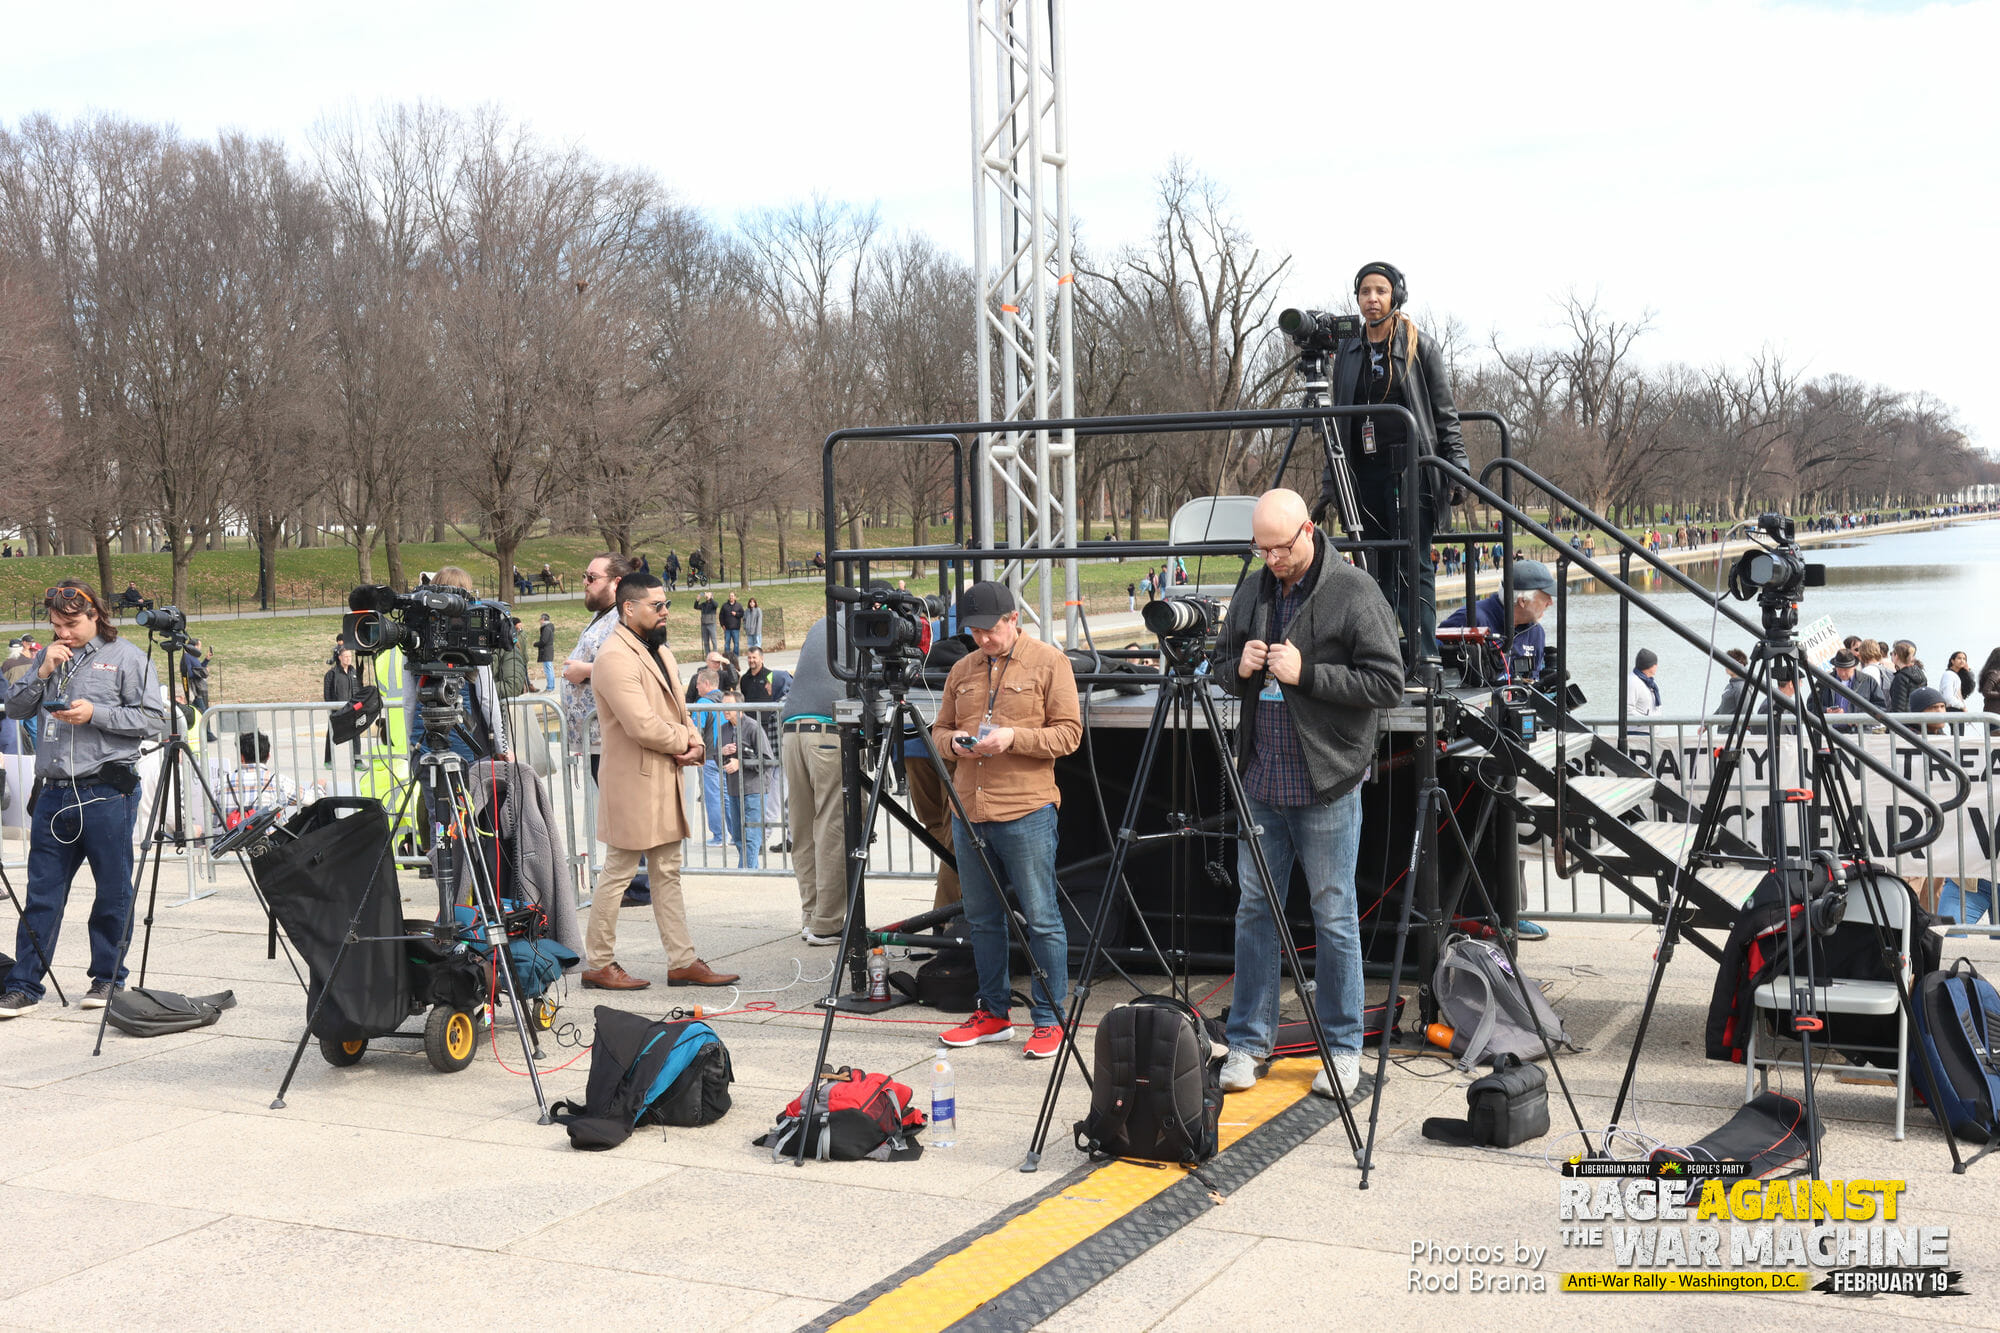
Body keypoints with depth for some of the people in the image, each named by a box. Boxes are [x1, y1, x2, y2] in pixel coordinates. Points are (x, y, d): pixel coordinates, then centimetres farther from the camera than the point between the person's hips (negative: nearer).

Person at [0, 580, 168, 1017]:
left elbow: (156, 720, -6)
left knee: (113, 893, 4)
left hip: (106, 793, -4)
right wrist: (42, 674, -2)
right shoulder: (50, 656, 15)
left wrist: (96, 714, -14)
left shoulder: (126, 657, -1)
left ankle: (108, 978, 17)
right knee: (41, 894, 6)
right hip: (54, 793, 5)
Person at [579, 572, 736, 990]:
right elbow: (643, 727, -25)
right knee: (618, 874, 0)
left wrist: (694, 743, -2)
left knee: (668, 874, 12)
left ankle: (683, 961, 16)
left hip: (666, 781, 10)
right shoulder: (614, 657, -18)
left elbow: (677, 707, 19)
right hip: (632, 783, -10)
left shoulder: (659, 650, 15)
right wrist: (684, 740, -9)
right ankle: (598, 964, 10)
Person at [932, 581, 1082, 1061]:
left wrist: (1013, 737, -18)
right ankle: (992, 1014, 24)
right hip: (968, 810, 6)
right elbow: (939, 729, 20)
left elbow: (1069, 733, -6)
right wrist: (954, 741, -3)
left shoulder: (1049, 662, -2)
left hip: (1026, 811, -6)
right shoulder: (962, 670, 14)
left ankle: (1049, 1021, 5)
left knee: (1041, 920, -3)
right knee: (982, 919, 13)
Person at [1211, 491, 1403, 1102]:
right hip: (1260, 778, 6)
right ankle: (1248, 1042, 19)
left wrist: (1307, 673, -19)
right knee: (1254, 908, 9)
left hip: (1326, 783, -5)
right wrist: (1239, 667, -4)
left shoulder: (1355, 593, -8)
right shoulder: (1253, 591, 10)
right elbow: (1220, 668, 19)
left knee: (1333, 915, 2)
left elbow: (1387, 681, -12)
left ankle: (1344, 1051, 12)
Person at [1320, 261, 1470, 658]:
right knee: (1376, 571, 4)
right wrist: (1331, 484, 13)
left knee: (1413, 566, -9)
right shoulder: (1348, 351, 14)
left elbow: (1445, 414, 4)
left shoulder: (1421, 347, 4)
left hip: (1410, 471, -4)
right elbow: (1338, 419, 18)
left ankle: (1423, 660, -10)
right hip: (1363, 473, 4)